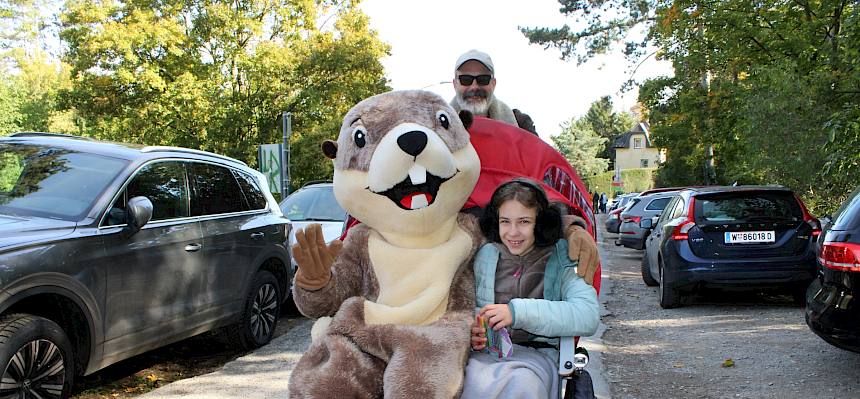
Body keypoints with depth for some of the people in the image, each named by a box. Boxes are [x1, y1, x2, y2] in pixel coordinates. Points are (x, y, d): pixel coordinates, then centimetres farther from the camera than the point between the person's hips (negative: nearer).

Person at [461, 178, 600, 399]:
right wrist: (469, 332, -10)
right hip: (485, 351, 1)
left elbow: (589, 316, -12)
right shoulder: (485, 256, 9)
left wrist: (518, 311, -20)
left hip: (537, 354, -1)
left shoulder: (560, 261, 3)